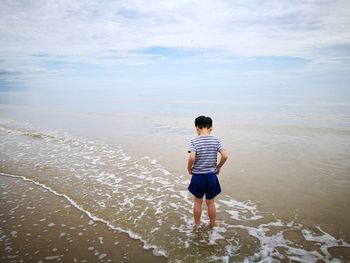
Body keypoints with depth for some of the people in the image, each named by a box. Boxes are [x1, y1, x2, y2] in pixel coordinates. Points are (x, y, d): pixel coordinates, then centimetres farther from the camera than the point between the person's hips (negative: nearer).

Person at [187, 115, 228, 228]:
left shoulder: (194, 141, -12)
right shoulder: (216, 140, -6)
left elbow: (192, 158, -24)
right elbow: (225, 156, -14)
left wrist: (189, 169, -6)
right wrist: (218, 167, 3)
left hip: (198, 176, -1)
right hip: (211, 176, 2)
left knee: (198, 201, 18)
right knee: (211, 202, 18)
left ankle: (197, 226, 33)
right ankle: (212, 226, 34)